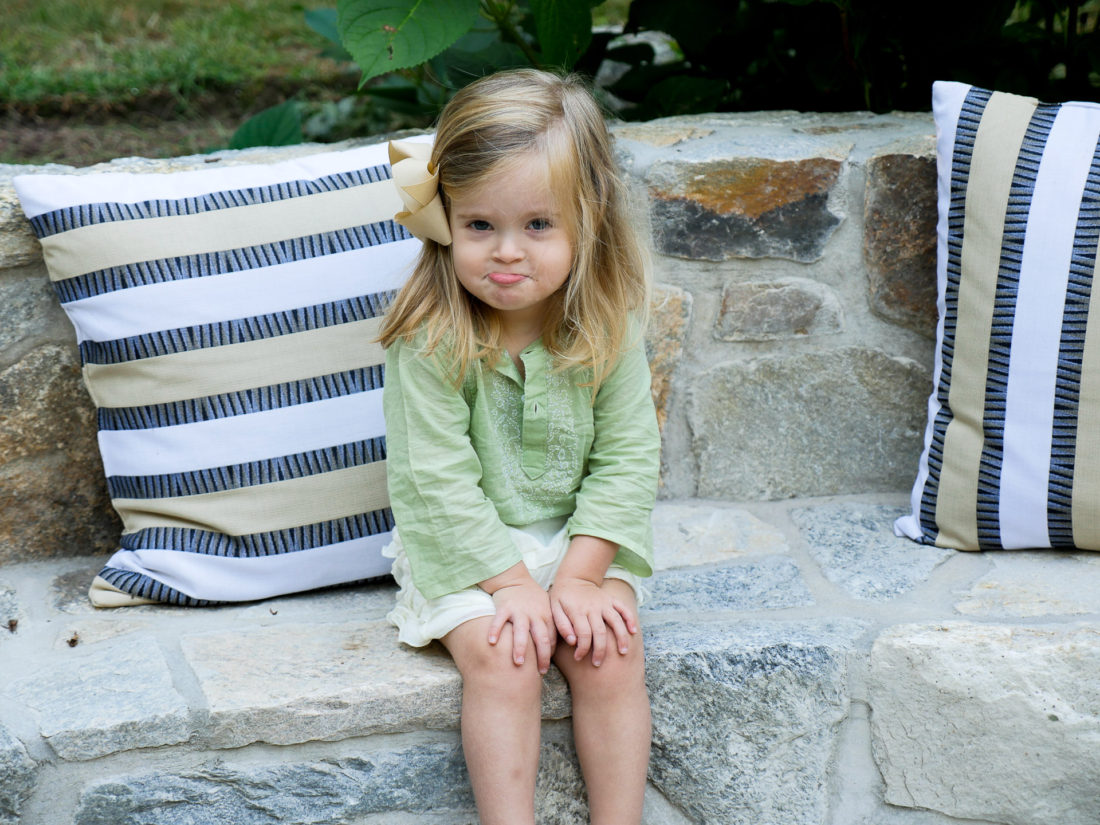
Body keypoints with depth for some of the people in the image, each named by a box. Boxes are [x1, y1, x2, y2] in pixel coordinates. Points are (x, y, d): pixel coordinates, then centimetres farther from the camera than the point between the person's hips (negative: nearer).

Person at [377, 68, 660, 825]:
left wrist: (580, 574, -15)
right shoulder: (431, 338, -19)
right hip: (464, 546, -2)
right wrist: (512, 582, -20)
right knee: (501, 656, -23)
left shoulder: (607, 328, -10)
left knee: (611, 652, -17)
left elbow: (627, 459, -7)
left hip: (580, 537, 2)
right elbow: (437, 479, -18)